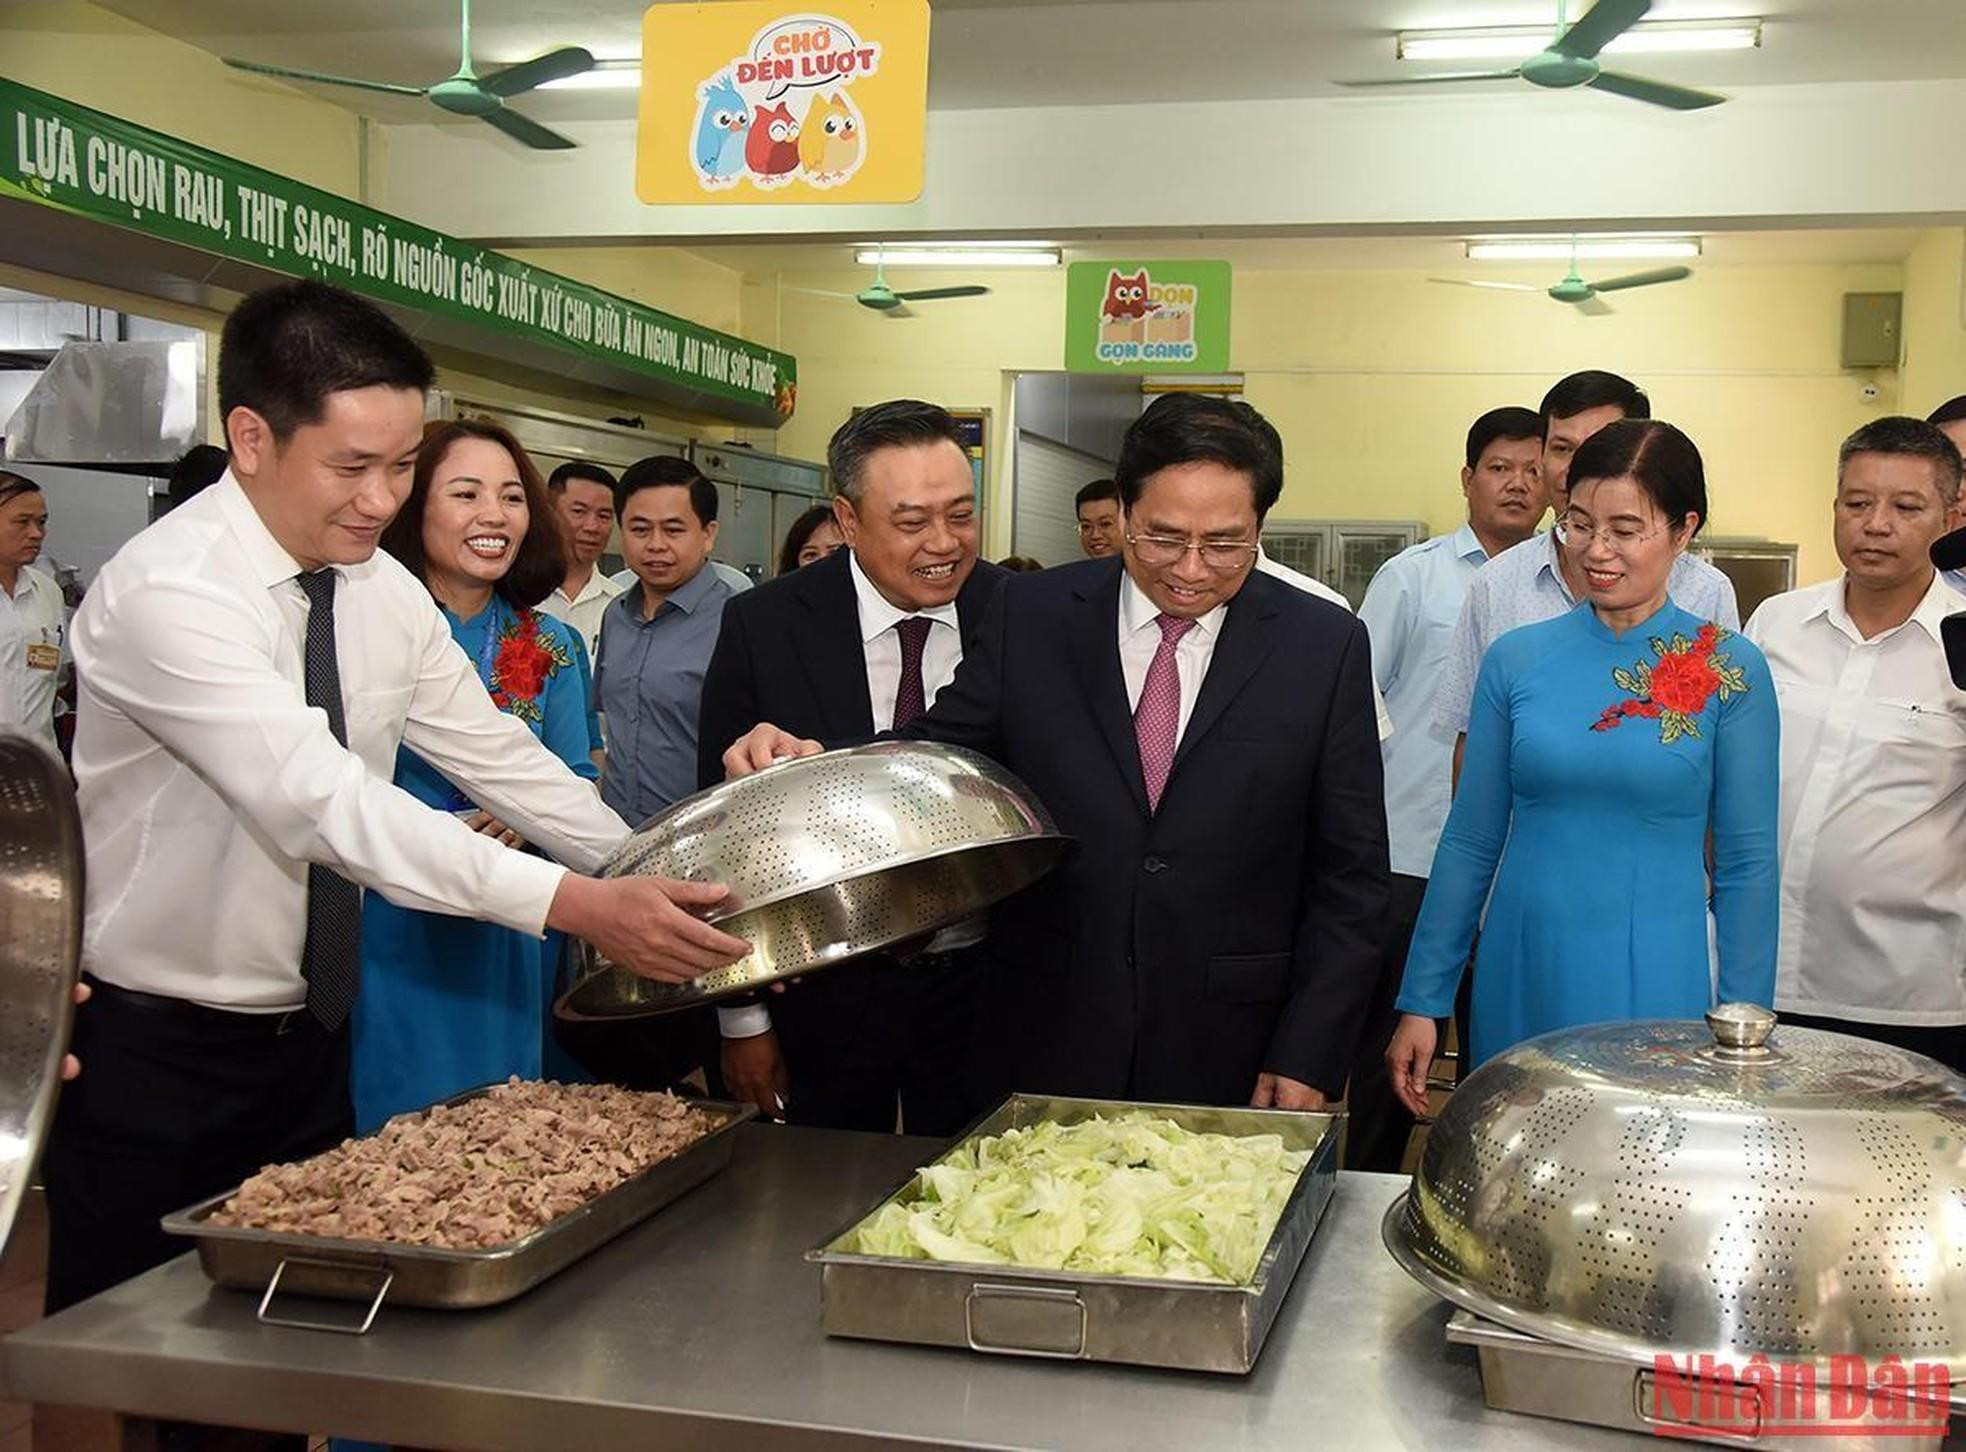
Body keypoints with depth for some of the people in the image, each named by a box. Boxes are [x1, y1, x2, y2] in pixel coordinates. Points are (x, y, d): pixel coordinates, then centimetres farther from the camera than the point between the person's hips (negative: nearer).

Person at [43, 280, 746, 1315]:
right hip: (153, 1055, -6)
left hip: (310, 1039, 7)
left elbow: (503, 763, 3)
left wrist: (667, 889, -8)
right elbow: (322, 798, -34)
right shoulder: (167, 594, -24)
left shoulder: (382, 592, -1)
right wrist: (573, 904, -41)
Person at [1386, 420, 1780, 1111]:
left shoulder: (1730, 671, -3)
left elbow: (1747, 862, 0)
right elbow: (1470, 842, 7)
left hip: (1656, 984, -2)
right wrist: (1422, 1002, 6)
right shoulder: (1515, 659, 3)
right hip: (1520, 983, 2)